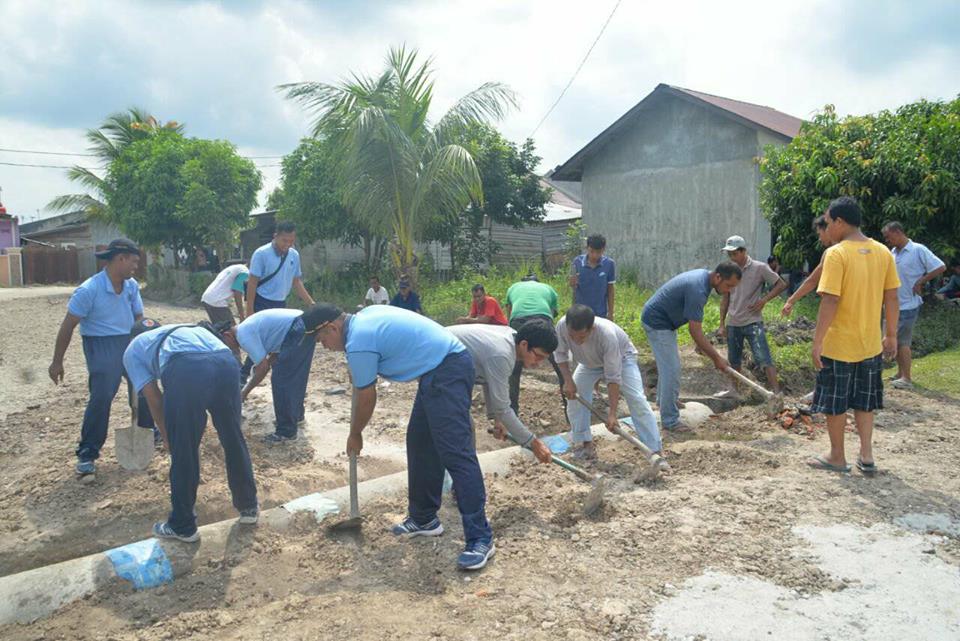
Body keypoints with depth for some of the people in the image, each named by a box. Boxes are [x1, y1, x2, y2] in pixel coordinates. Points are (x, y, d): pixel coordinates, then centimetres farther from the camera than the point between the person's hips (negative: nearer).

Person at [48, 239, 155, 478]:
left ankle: (148, 433, 35)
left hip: (130, 341, 7)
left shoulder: (132, 286, 0)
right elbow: (68, 326, -12)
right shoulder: (89, 290, -18)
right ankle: (87, 453, -1)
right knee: (101, 397, -13)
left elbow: (139, 319, 8)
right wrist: (57, 362, -8)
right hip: (101, 345, -6)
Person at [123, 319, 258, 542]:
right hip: (227, 362, 5)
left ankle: (182, 526, 31)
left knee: (183, 453, 14)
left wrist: (169, 439, 32)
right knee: (234, 440, 23)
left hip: (186, 371, -4)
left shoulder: (133, 349, 33)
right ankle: (249, 507, 40)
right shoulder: (184, 329, 46)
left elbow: (153, 398, 21)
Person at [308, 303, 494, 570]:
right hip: (440, 370, 11)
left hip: (448, 373, -11)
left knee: (455, 453, -14)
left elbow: (366, 399, -4)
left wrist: (355, 435, 13)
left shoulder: (357, 342, -14)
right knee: (419, 444, 15)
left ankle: (480, 539, -12)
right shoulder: (365, 315, 13)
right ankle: (423, 518, 25)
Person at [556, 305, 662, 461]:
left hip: (621, 356, -4)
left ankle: (655, 450, -13)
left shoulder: (607, 334, -45)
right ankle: (584, 442, 8)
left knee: (637, 399, -17)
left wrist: (612, 413, -36)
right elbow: (561, 354, -12)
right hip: (591, 361, 5)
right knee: (574, 395, -8)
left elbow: (613, 377, -37)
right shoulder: (562, 326, -35)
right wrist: (568, 380, -22)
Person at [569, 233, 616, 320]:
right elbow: (574, 288, -3)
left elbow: (610, 290, -2)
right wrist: (573, 284, -27)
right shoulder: (577, 262, -11)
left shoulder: (609, 264, -11)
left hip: (600, 313, 0)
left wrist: (610, 312, 0)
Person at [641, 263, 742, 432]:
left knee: (668, 363, 26)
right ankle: (670, 420, -3)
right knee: (671, 369, -10)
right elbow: (694, 330, -26)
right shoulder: (697, 289, -29)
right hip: (657, 322, -10)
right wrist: (716, 358, -20)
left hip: (664, 320, 11)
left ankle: (663, 399, 47)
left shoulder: (703, 276, 1)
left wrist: (702, 345, 15)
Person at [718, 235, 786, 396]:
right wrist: (722, 324, 8)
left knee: (764, 359, -11)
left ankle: (777, 393, -10)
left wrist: (764, 299, -14)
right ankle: (736, 391, 30)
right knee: (734, 361, 14)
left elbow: (781, 284, -2)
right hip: (733, 324, 5)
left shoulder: (759, 268, -8)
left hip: (752, 322, -5)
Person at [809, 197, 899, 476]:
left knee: (835, 403, 9)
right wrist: (891, 335, 16)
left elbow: (830, 301, -21)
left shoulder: (836, 254, -17)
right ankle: (866, 456, 20)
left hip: (838, 345, -6)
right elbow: (891, 298, 6)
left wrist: (817, 341, -17)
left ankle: (837, 457, 20)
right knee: (864, 402, 19)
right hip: (870, 344, 6)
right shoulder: (882, 252, 2)